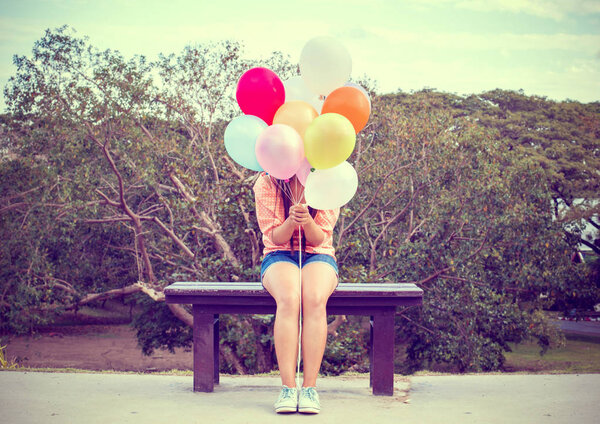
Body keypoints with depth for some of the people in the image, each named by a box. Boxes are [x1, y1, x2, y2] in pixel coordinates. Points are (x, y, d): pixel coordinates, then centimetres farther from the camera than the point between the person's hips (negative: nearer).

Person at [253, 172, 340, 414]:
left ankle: (310, 387, -31)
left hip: (318, 257, 0)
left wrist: (307, 220, -30)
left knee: (315, 300, -34)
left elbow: (319, 239, -7)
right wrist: (291, 221, -28)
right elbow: (274, 237, -6)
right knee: (288, 299, -34)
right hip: (279, 257, 0)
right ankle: (288, 387, -33)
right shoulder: (266, 183, -5)